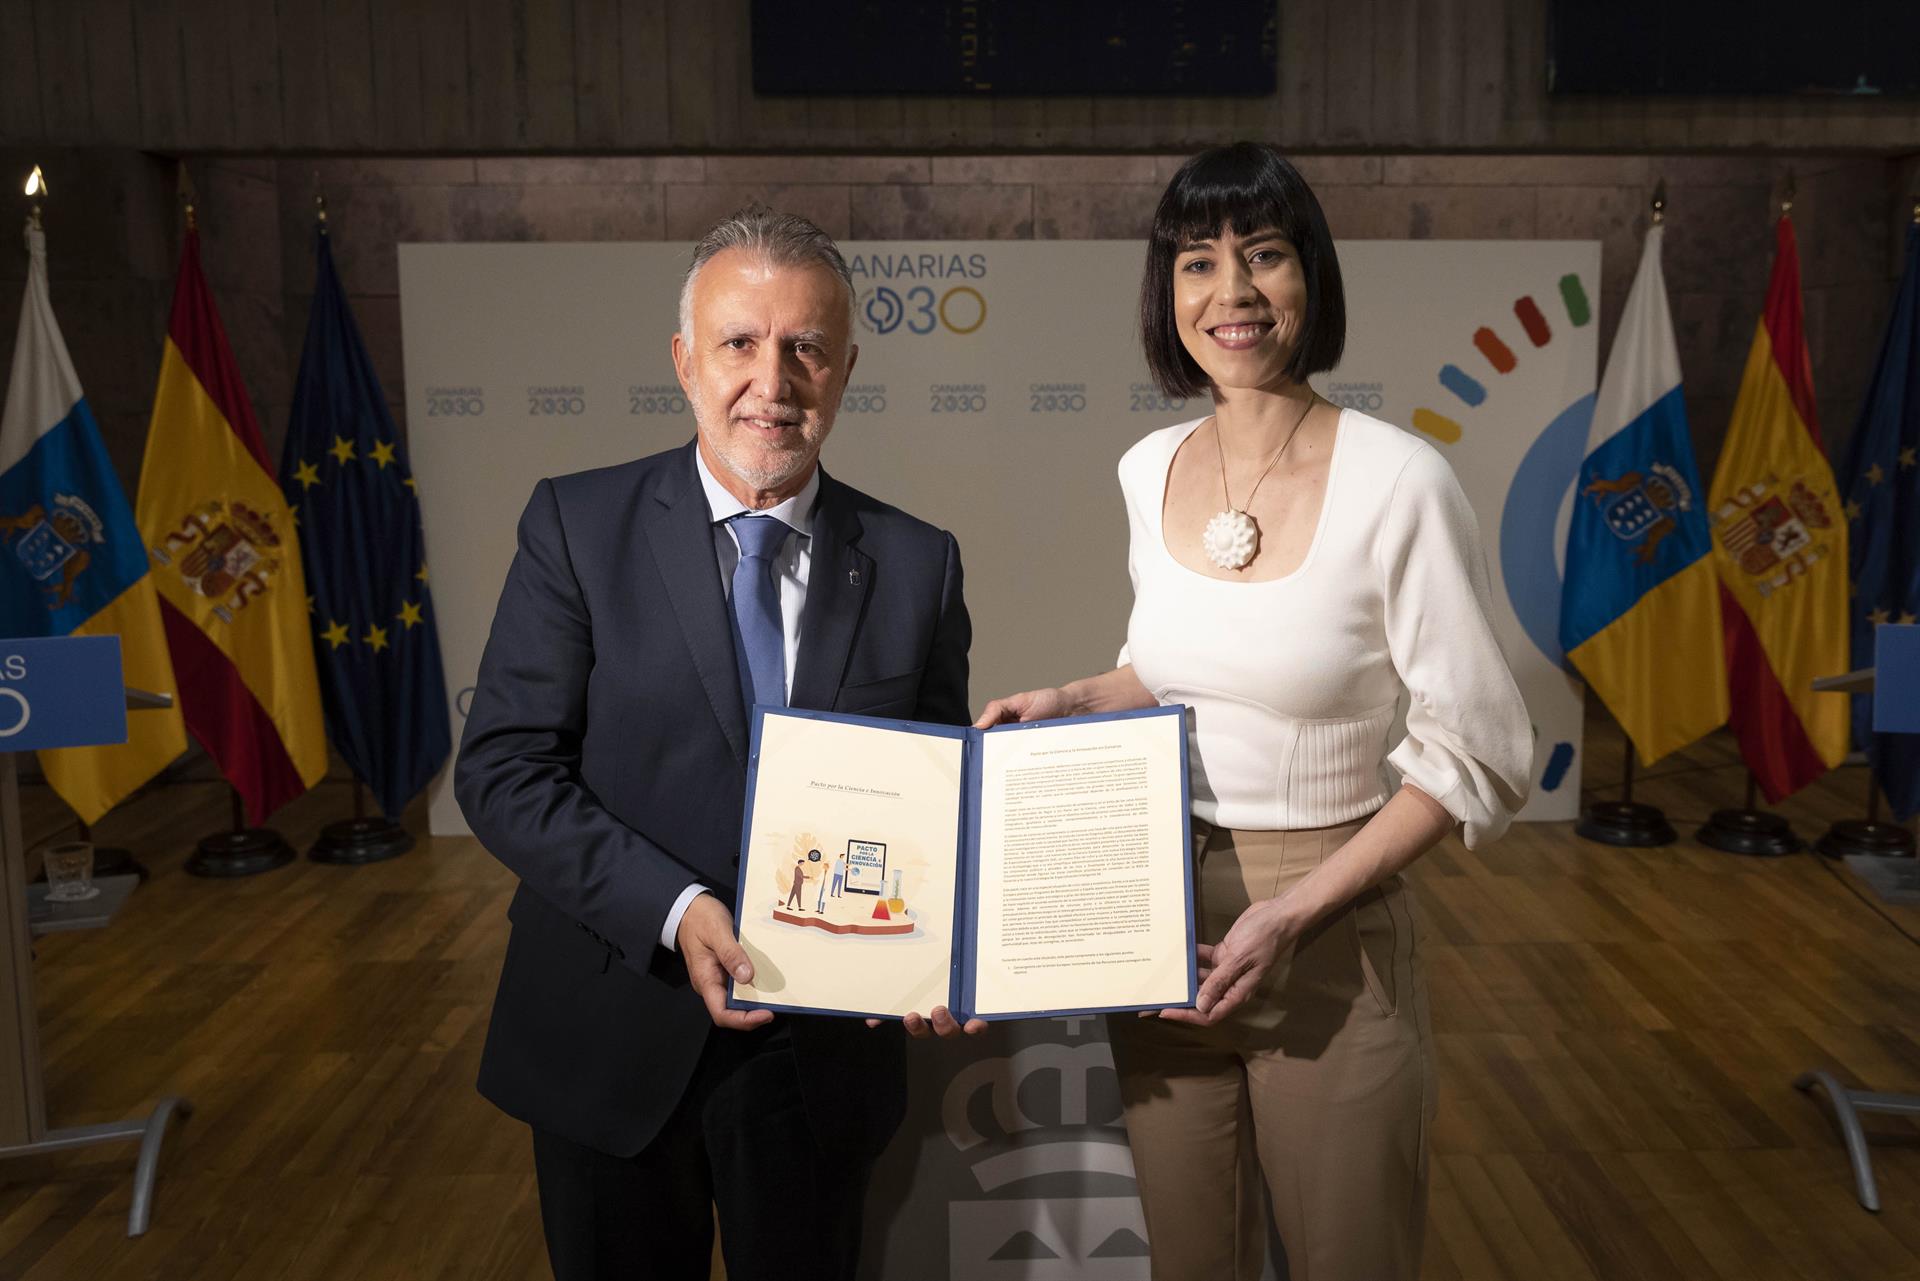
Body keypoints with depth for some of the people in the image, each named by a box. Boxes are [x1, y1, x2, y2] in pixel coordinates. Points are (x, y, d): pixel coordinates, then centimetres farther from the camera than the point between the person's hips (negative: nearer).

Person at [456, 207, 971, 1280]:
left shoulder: (918, 563, -2)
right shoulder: (580, 525, -7)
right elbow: (504, 769, -11)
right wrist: (678, 910, -23)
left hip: (824, 1051, 2)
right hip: (613, 1042, -1)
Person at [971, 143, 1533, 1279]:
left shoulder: (1399, 482, -16)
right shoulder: (1150, 470, 1)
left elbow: (1479, 756, -13)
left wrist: (1293, 914, -19)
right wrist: (1068, 704, -1)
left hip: (1332, 939, -4)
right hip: (1158, 926, 5)